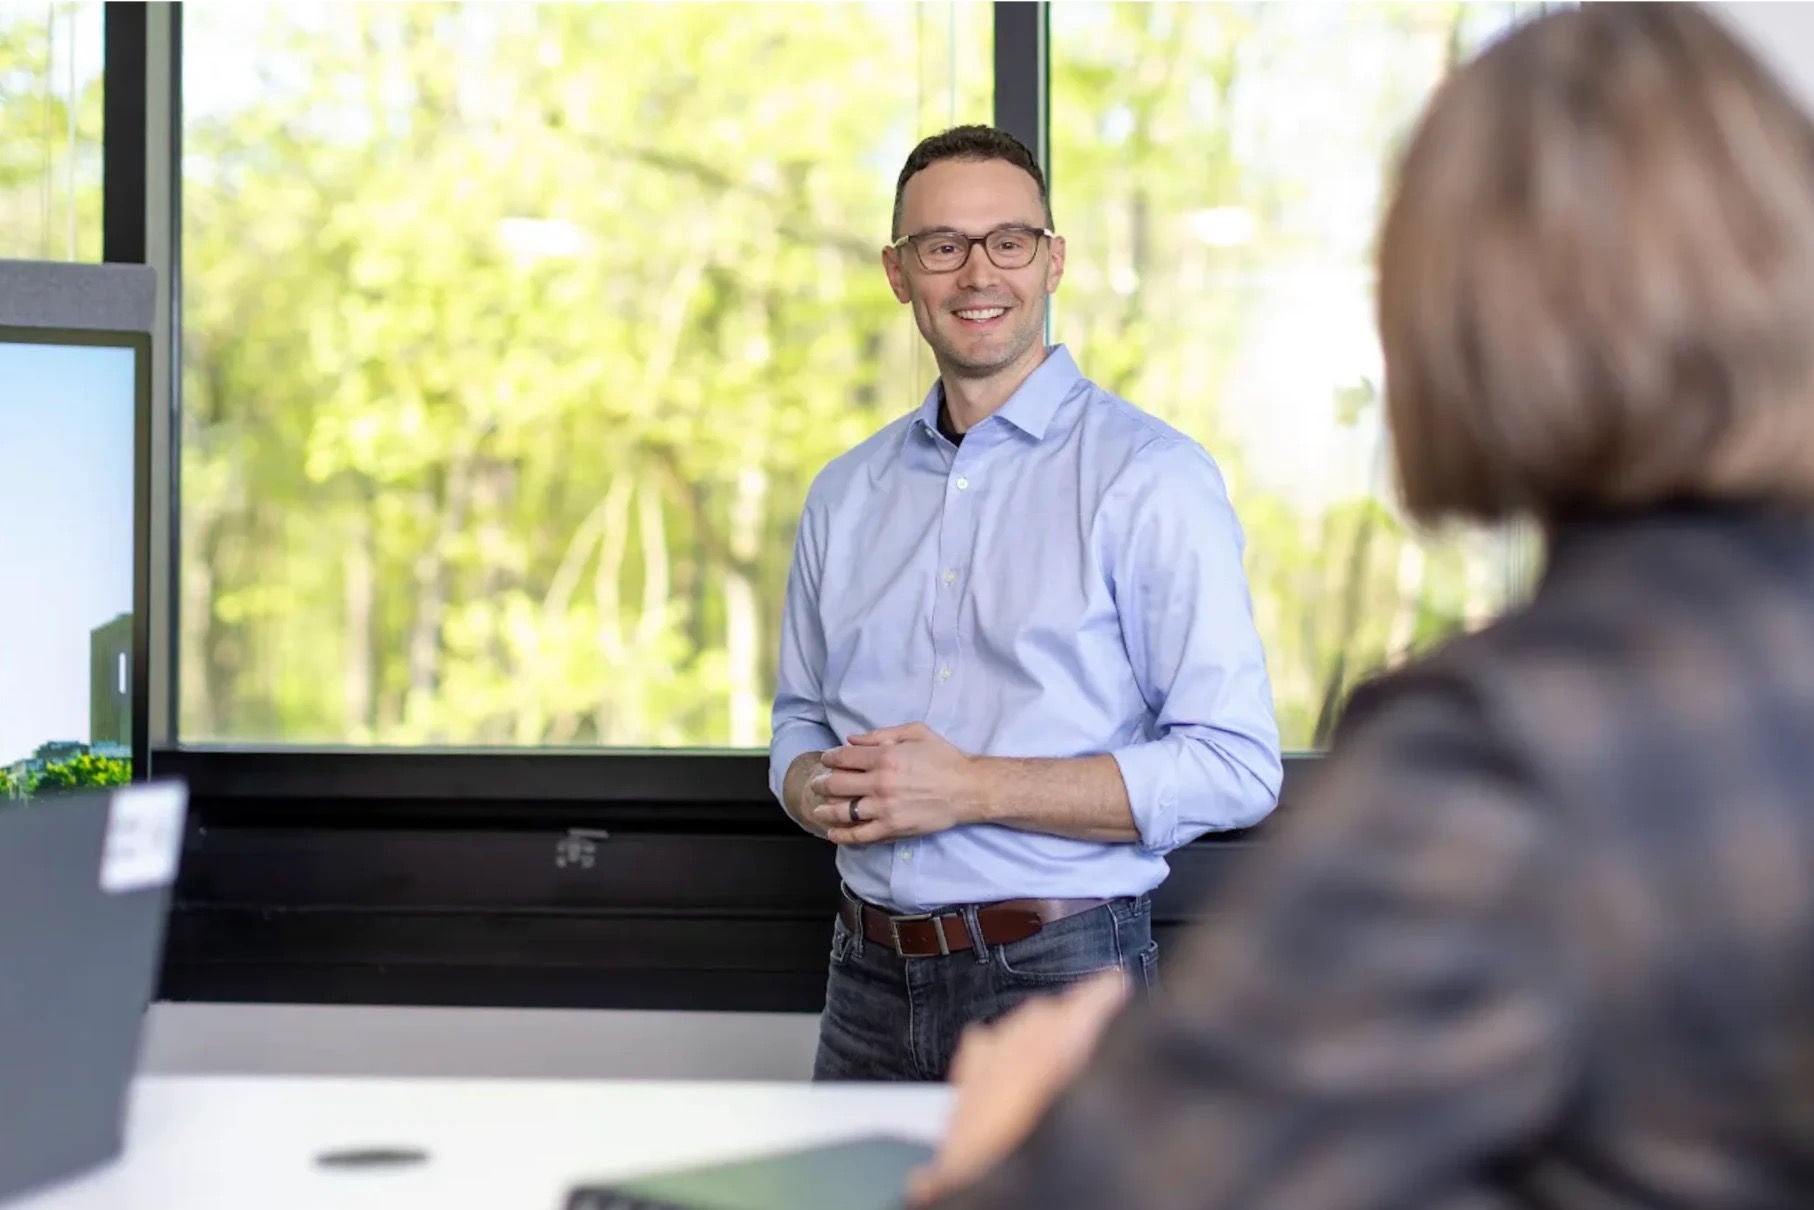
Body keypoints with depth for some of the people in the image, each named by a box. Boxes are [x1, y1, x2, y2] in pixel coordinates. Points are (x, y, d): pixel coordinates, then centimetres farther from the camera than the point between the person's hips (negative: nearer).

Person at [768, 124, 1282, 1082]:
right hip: (870, 977, 5)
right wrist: (818, 789, -3)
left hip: (1058, 974, -5)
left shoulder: (1152, 478, -7)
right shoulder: (847, 493, 12)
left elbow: (1234, 769, -13)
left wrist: (972, 788, -17)